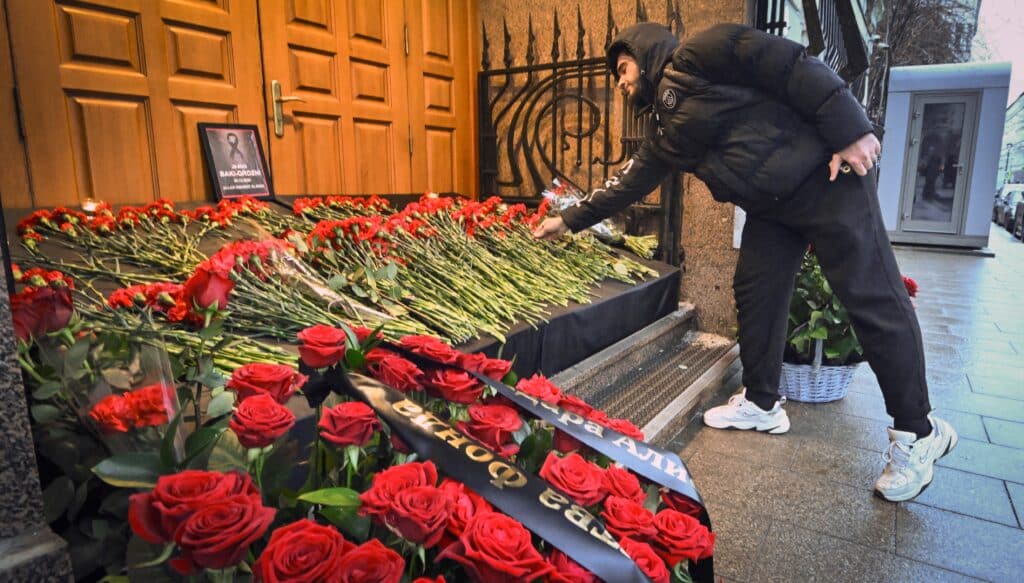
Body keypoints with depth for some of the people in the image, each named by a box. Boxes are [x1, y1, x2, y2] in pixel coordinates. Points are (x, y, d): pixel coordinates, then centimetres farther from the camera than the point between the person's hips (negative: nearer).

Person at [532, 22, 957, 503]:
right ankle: (761, 402, 23)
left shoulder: (697, 56, -10)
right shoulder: (666, 134, 14)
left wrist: (849, 130, -20)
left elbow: (790, 65, -16)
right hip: (770, 207, 9)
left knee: (873, 300, -5)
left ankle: (917, 432, 6)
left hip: (825, 177, -8)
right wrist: (569, 220, 24)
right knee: (755, 295, 8)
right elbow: (626, 184, 20)